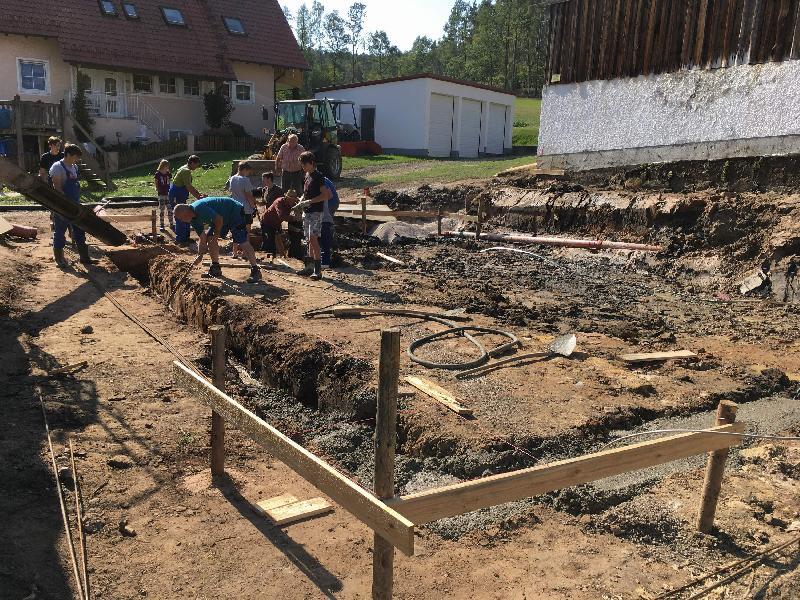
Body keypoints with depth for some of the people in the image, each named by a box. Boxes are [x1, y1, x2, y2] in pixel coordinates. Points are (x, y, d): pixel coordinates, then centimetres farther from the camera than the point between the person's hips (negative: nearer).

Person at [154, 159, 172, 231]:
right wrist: (157, 189, -8)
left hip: (168, 193, 3)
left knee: (170, 209, 3)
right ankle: (162, 225, 10)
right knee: (161, 209, 3)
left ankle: (171, 224, 11)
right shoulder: (158, 174, -4)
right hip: (161, 194, -3)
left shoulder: (168, 174, 5)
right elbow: (156, 184, 3)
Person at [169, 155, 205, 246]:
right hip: (177, 197, -11)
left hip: (178, 196, 11)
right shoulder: (186, 171, -18)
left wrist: (199, 194, 14)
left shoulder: (185, 169, 15)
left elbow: (189, 186, 20)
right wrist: (198, 197, -15)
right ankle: (180, 240, -2)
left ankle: (185, 237, 22)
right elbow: (189, 187, -22)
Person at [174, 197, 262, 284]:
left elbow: (219, 219, -28)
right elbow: (203, 238, 6)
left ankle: (255, 271, -16)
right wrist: (200, 255, 2)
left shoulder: (199, 208, -28)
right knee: (210, 238, 5)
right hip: (224, 218, 10)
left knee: (242, 242, -17)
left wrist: (216, 235, -14)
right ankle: (216, 268, 14)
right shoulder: (193, 220, 2)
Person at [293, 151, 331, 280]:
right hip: (306, 212, 9)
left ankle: (318, 270, -14)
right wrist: (301, 202, 9)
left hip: (316, 212, -9)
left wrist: (309, 201, -20)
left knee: (313, 239, -15)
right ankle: (310, 267, 19)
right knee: (309, 240, 12)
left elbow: (325, 195, -18)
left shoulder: (318, 176, -12)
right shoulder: (307, 175, 15)